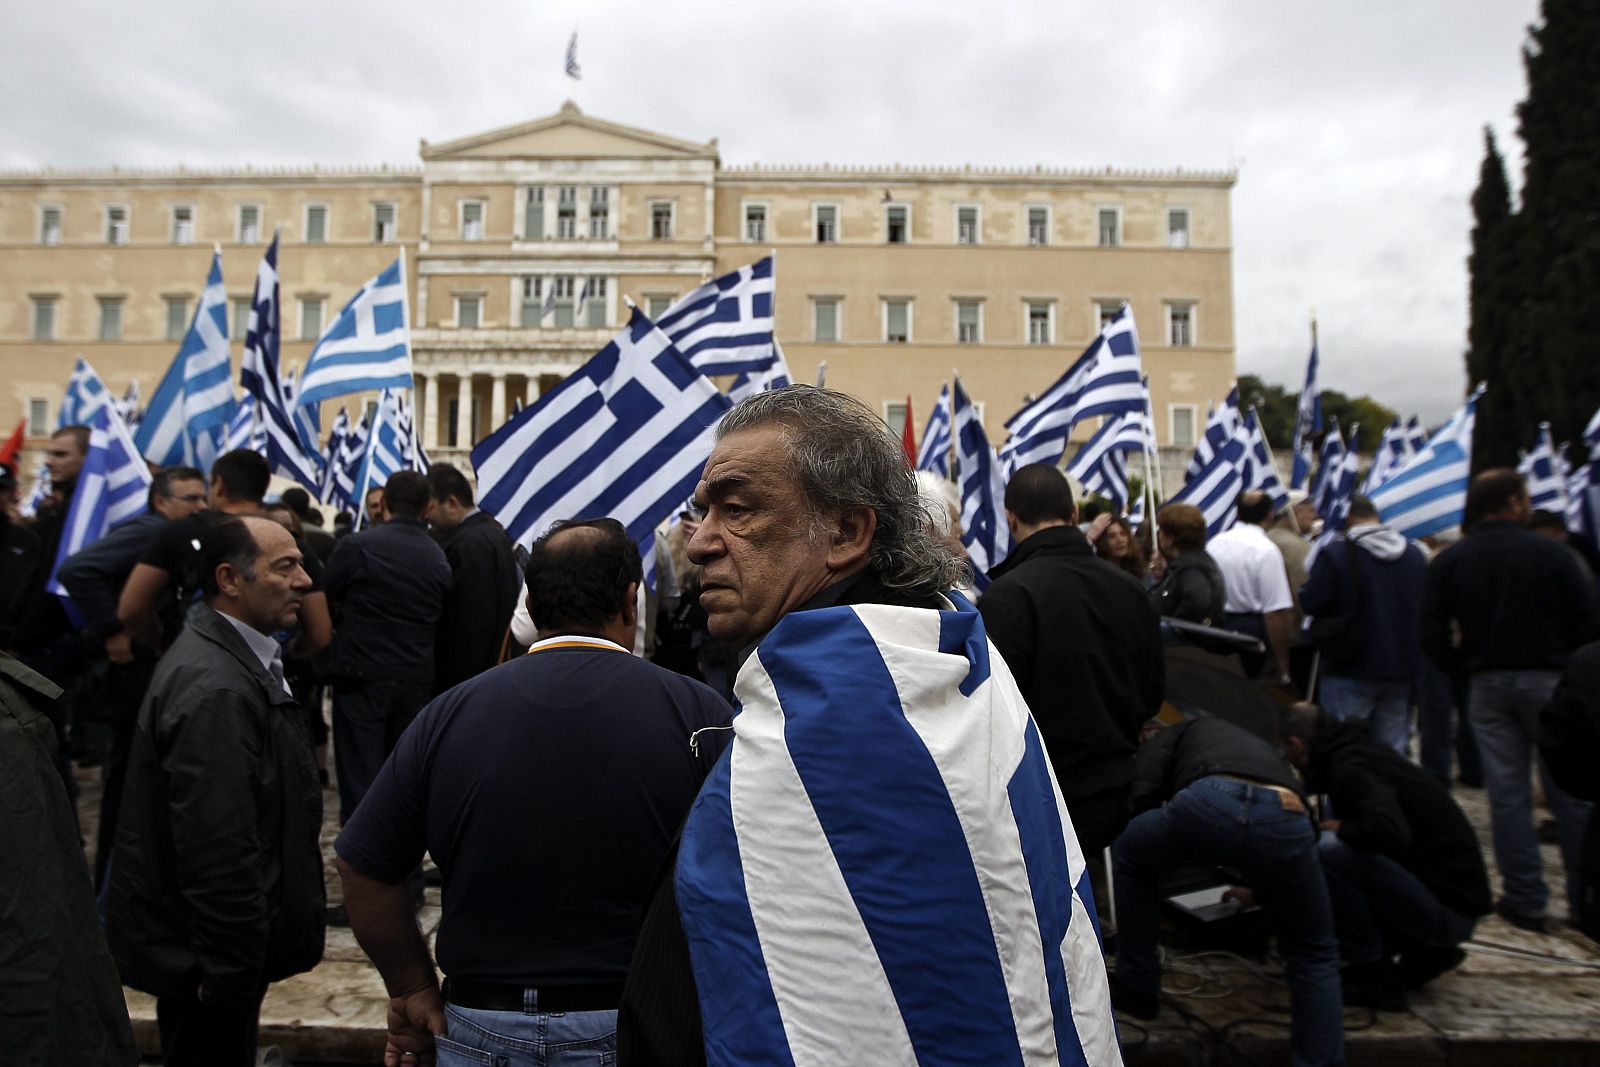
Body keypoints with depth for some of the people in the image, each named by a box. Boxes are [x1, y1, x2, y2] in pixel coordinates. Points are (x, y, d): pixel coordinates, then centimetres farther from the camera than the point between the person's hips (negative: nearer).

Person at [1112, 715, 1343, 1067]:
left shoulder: (1179, 732, 36)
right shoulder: (1266, 749, 46)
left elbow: (1143, 797, 15)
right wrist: (1259, 892, 76)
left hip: (1210, 802, -3)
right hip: (1287, 818, 3)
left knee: (1128, 855, 31)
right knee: (1314, 957, 30)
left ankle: (1137, 989, 34)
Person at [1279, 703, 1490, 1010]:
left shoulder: (1351, 768, -17)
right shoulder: (1357, 752, 13)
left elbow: (1390, 832, -37)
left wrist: (1340, 828, -14)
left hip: (1448, 908, -10)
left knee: (1327, 850, -23)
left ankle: (1373, 977, -8)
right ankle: (1424, 953, 15)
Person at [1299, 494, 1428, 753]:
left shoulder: (1335, 553, -15)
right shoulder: (1414, 555, 5)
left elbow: (1310, 603, -15)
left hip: (1351, 669, -5)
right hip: (1403, 670, 5)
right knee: (1393, 751, 13)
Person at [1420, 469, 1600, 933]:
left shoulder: (1449, 561, 1)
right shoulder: (1549, 551, -6)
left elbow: (1432, 635, -2)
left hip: (1487, 685, 2)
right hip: (1550, 681, -2)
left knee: (1507, 793, 5)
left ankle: (1525, 899, 9)